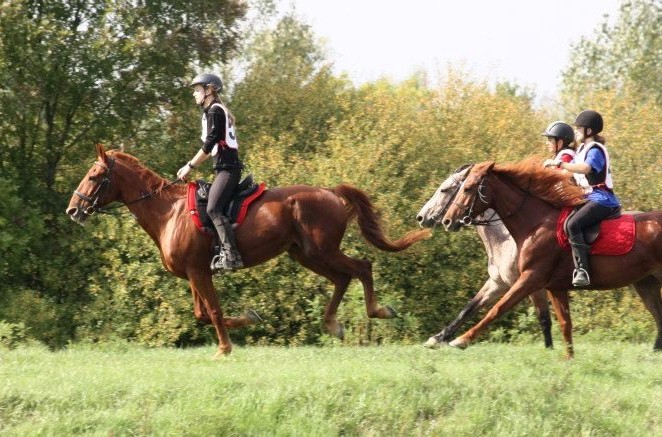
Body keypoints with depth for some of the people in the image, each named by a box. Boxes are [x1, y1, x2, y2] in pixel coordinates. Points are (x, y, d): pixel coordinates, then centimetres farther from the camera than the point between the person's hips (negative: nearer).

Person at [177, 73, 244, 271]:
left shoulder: (215, 110, -8)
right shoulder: (218, 111, 22)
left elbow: (208, 145, -14)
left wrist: (189, 167, -9)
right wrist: (192, 165, 20)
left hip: (227, 168, -11)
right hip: (226, 167, 11)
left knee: (213, 208, -23)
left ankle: (231, 255, -32)